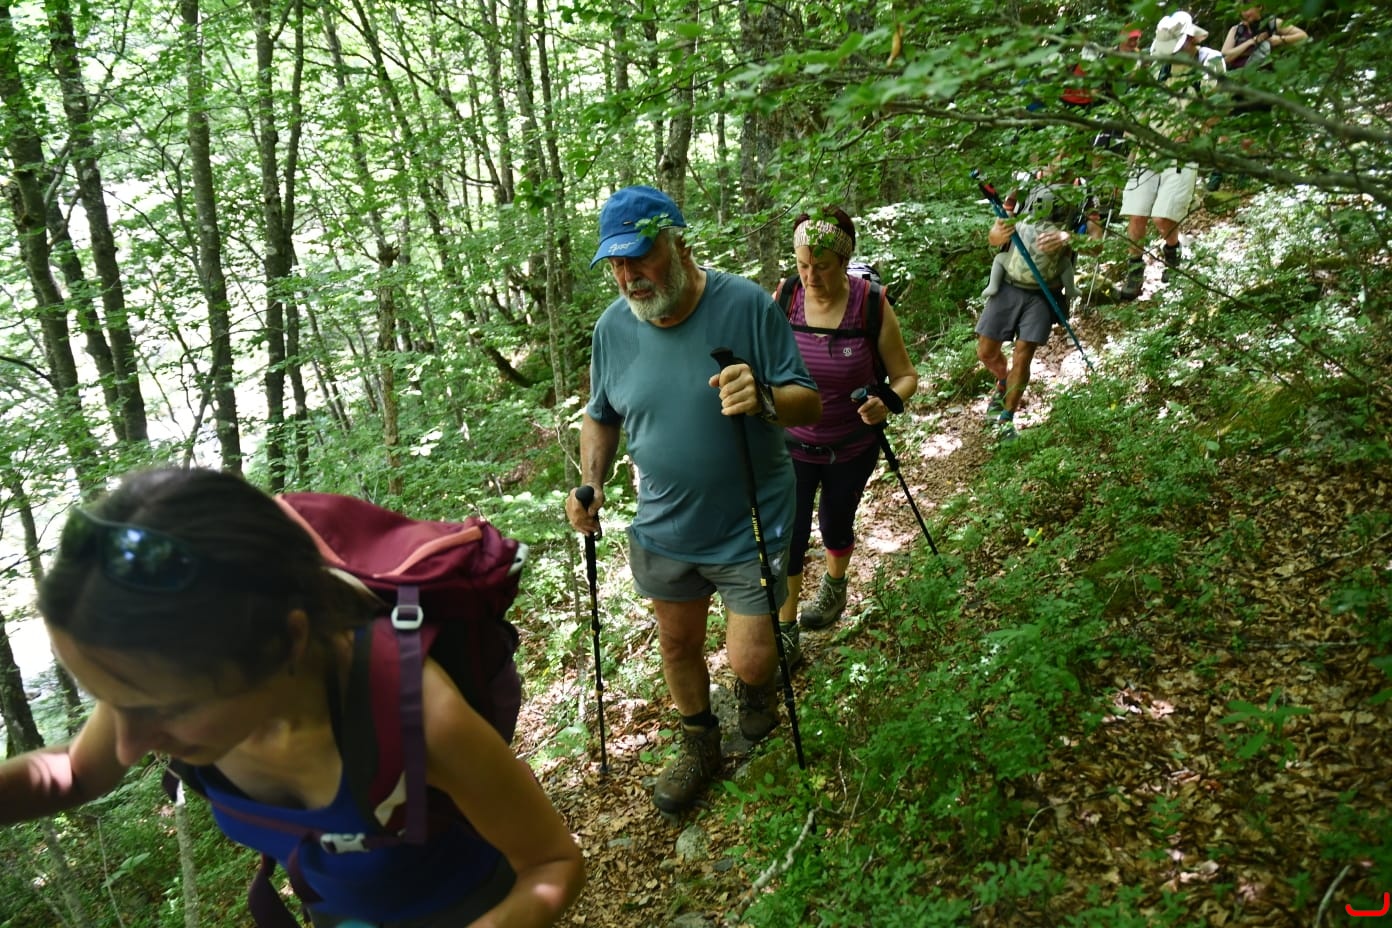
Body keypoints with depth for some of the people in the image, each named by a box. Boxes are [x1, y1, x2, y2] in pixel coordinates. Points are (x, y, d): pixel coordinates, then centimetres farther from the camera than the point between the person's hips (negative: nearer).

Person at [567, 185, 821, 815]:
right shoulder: (613, 326, -6)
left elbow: (809, 406, -15)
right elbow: (601, 417, 10)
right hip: (664, 527, 4)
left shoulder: (747, 305, -18)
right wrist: (591, 484, -7)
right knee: (677, 643, 18)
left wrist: (766, 398, -37)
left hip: (749, 526, -4)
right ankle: (698, 744, 46)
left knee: (748, 661, -2)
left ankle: (757, 688, 37)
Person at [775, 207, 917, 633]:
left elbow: (905, 376, -13)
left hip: (852, 448, -1)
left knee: (836, 524, 20)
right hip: (792, 443, 1)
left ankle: (835, 588, 53)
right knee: (789, 533, 0)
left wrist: (887, 402, -34)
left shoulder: (872, 305, -19)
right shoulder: (785, 299, -13)